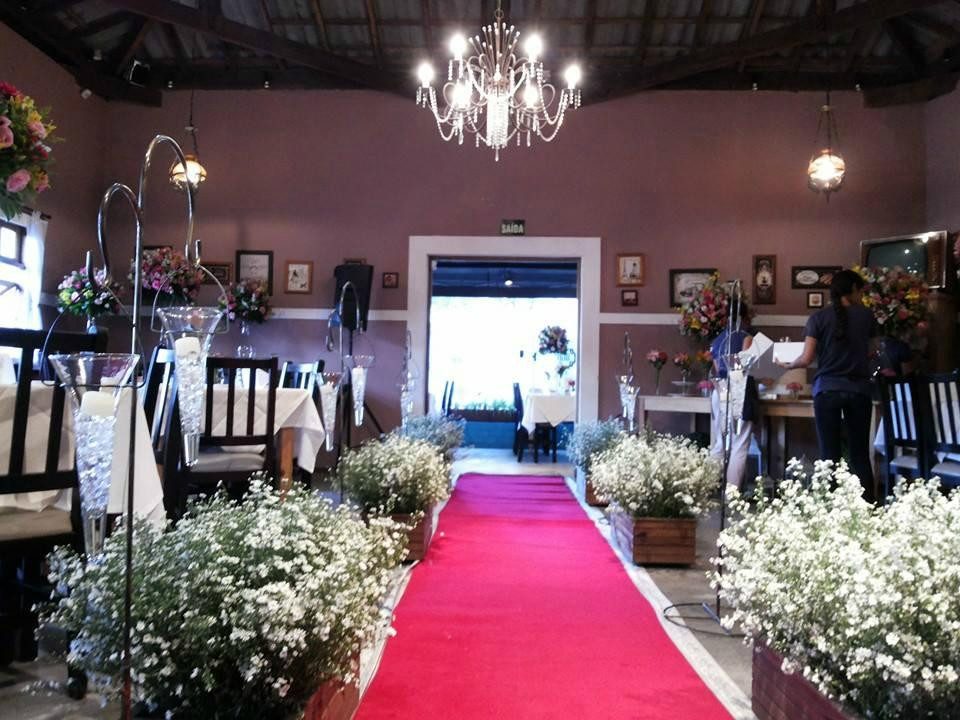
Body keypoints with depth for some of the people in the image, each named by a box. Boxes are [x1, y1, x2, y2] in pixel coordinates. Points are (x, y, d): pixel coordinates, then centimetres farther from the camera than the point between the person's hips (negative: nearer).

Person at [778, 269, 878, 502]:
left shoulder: (819, 317, -1)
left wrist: (788, 365, 13)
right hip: (859, 389, 2)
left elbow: (806, 359, -5)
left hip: (827, 389, -1)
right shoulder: (866, 316, 4)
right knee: (860, 454, 9)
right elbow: (869, 352, 14)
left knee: (830, 454, 2)